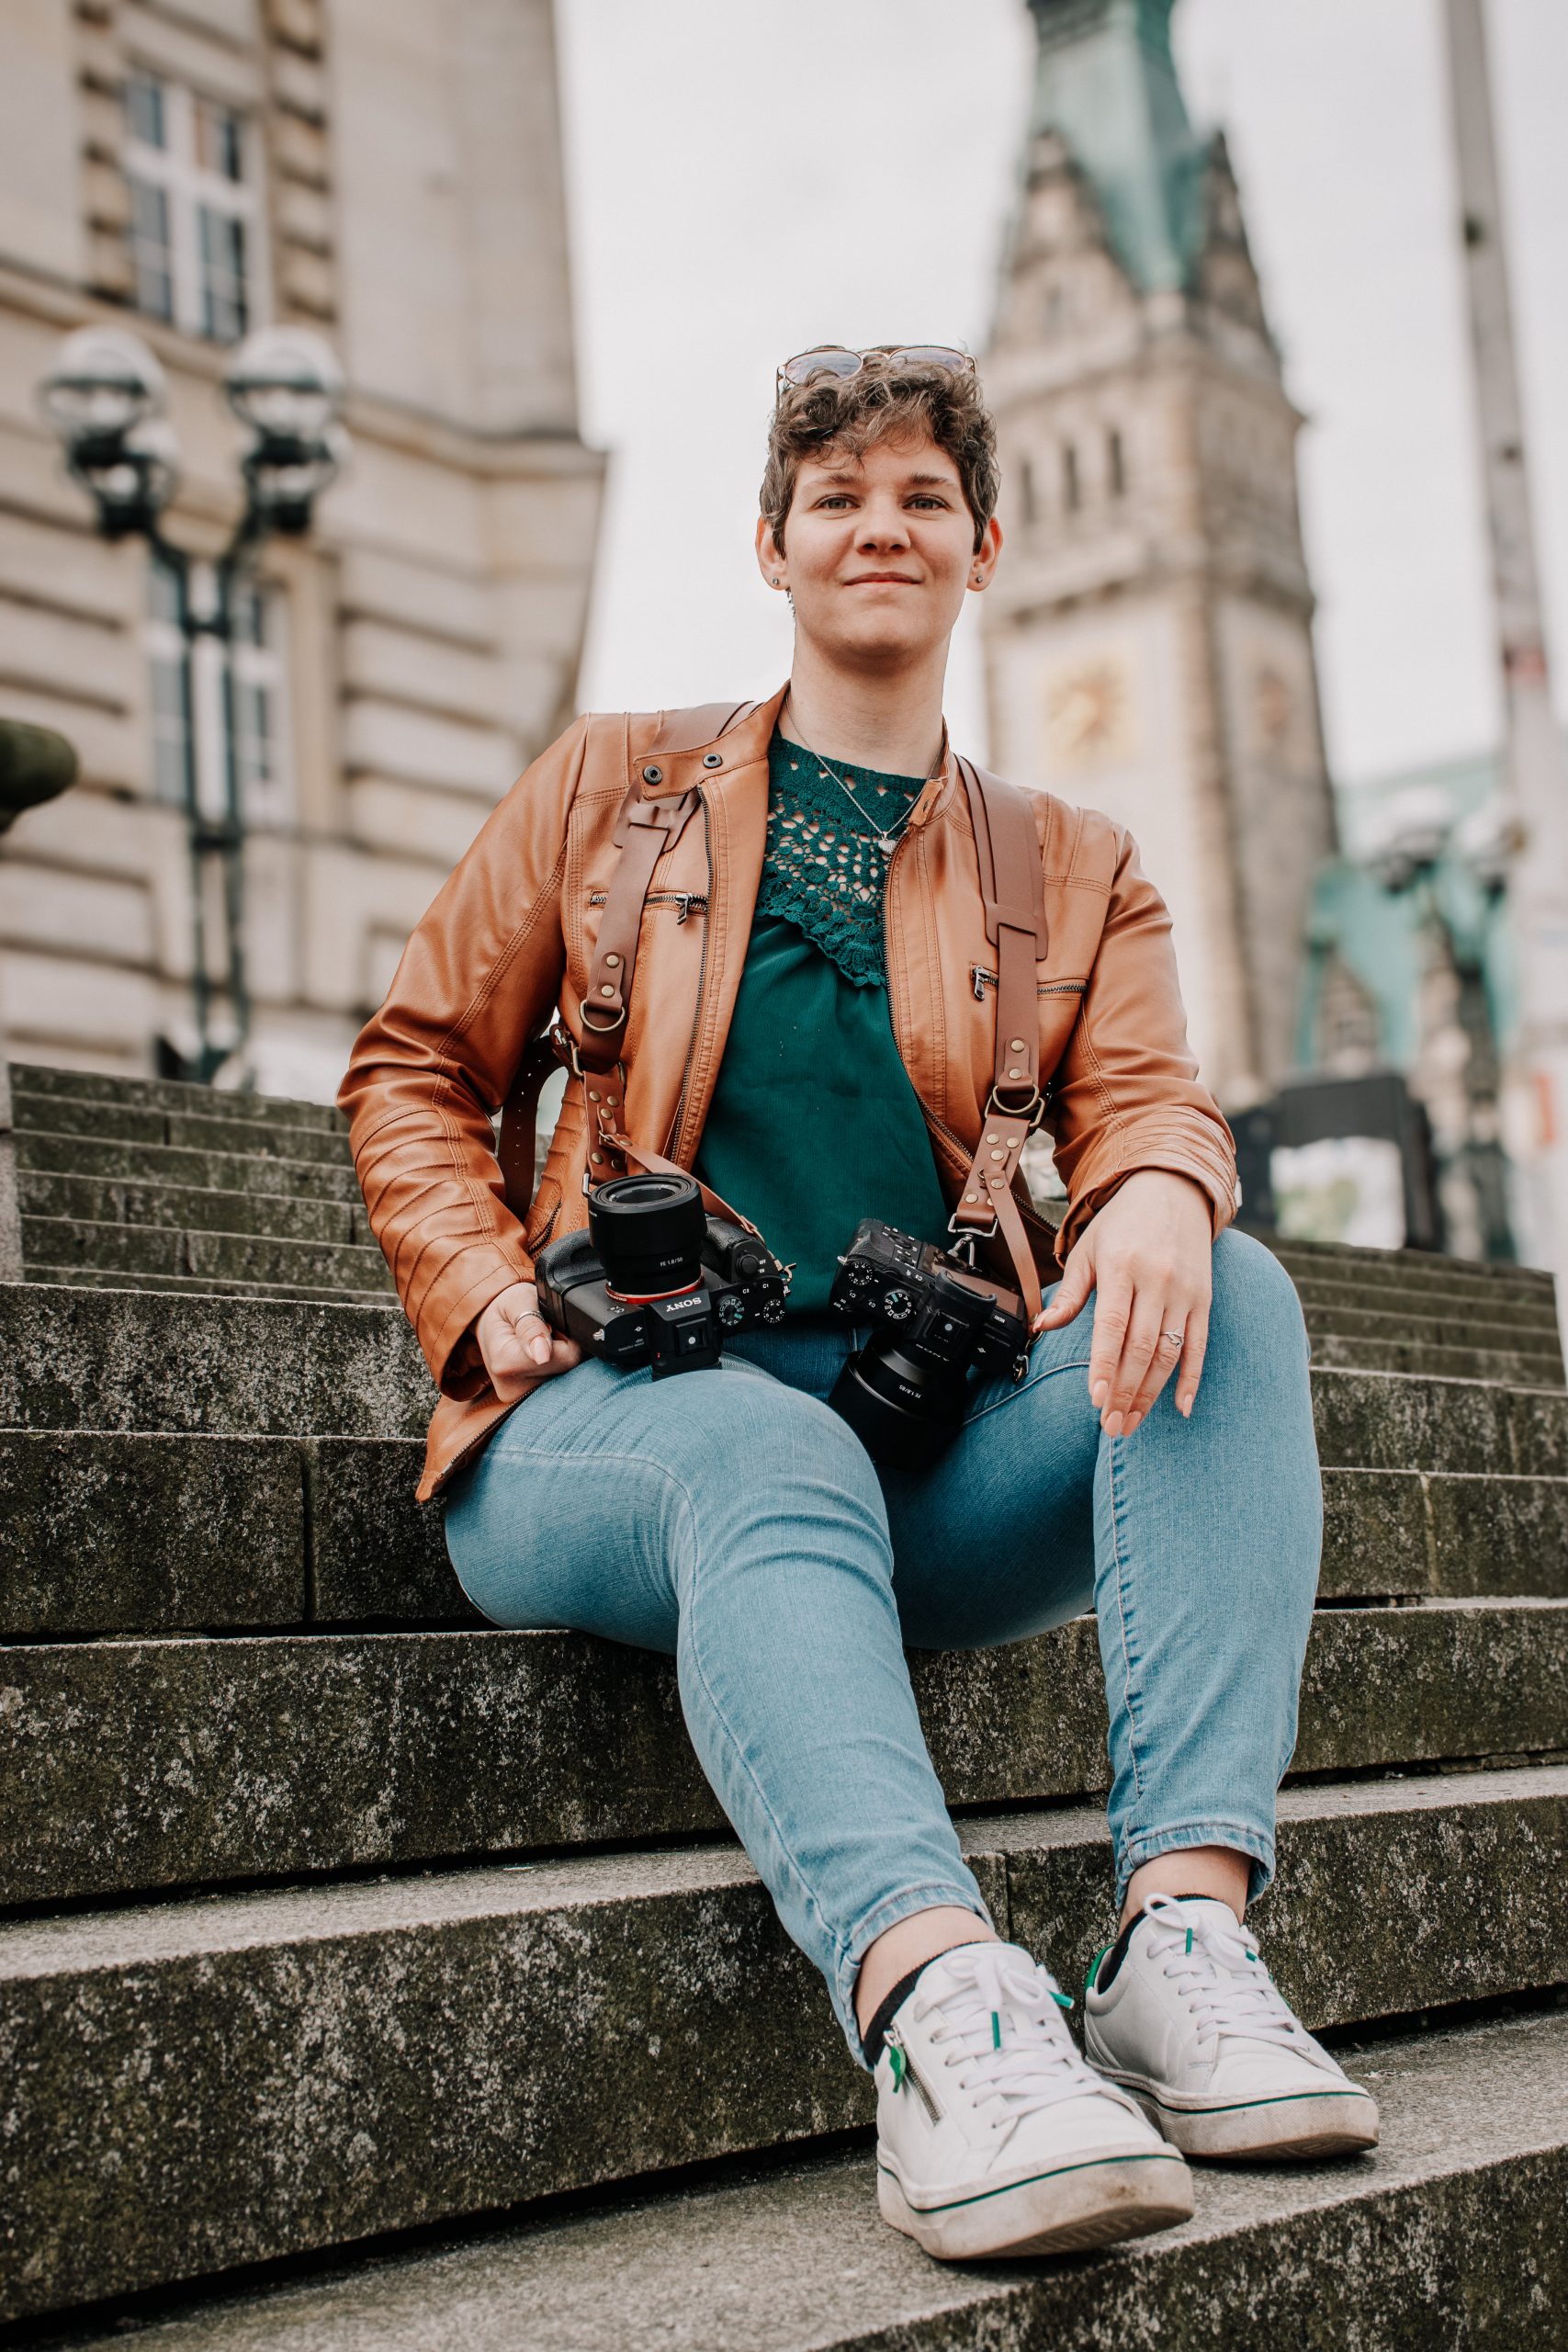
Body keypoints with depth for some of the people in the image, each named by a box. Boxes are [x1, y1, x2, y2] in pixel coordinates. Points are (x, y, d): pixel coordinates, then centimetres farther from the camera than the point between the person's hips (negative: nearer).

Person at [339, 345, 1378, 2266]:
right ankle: (937, 2005, -59)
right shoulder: (612, 786, 17)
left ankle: (1186, 1931, -37)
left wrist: (1160, 1187, -23)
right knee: (769, 1455, -38)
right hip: (617, 1413, -2)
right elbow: (414, 1066, 16)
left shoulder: (1076, 870, 20)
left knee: (1233, 1298, -25)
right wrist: (488, 1302, -2)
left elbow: (1145, 1095, 4)